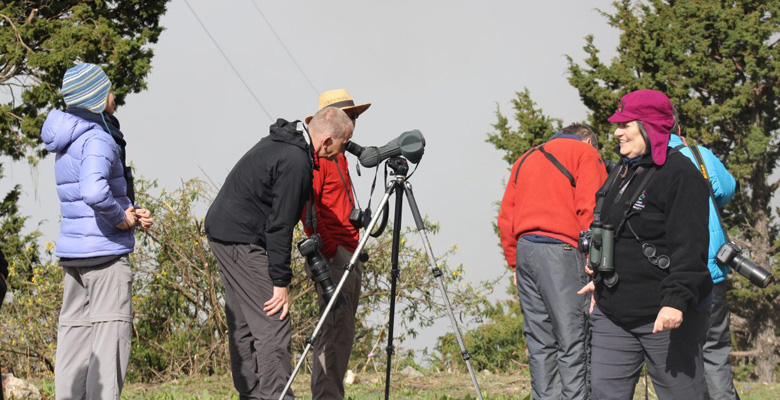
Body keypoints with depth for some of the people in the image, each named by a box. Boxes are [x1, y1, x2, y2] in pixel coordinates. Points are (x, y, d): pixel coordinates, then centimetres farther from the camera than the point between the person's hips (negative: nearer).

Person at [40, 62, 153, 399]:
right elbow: (95, 192, -32)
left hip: (72, 251, 9)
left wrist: (128, 213, 10)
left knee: (75, 329, 11)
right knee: (111, 332, -7)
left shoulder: (68, 141, 14)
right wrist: (121, 218, -15)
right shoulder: (98, 139, -16)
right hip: (105, 249, -9)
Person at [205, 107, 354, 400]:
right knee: (273, 324, -12)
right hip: (243, 240, -11)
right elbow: (280, 224, -21)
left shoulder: (279, 145, 11)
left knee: (244, 325, 13)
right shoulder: (296, 161, -20)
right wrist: (280, 281, -18)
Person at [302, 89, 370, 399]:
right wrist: (325, 248, -21)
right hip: (331, 255, -10)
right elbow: (306, 204, -18)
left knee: (341, 331, 9)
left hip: (347, 254, 10)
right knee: (337, 329, -13)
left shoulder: (340, 156, 21)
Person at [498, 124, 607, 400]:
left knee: (539, 345, 8)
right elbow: (589, 209, -9)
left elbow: (506, 217, 20)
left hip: (524, 250, 6)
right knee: (573, 341, -8)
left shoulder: (525, 159, 24)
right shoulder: (584, 153, 5)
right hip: (561, 249, -6)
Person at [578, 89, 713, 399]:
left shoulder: (680, 174, -13)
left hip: (666, 316, -8)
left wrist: (677, 300, -27)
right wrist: (601, 280, 31)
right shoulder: (621, 173, 15)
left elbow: (690, 246, -20)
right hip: (613, 314, 9)